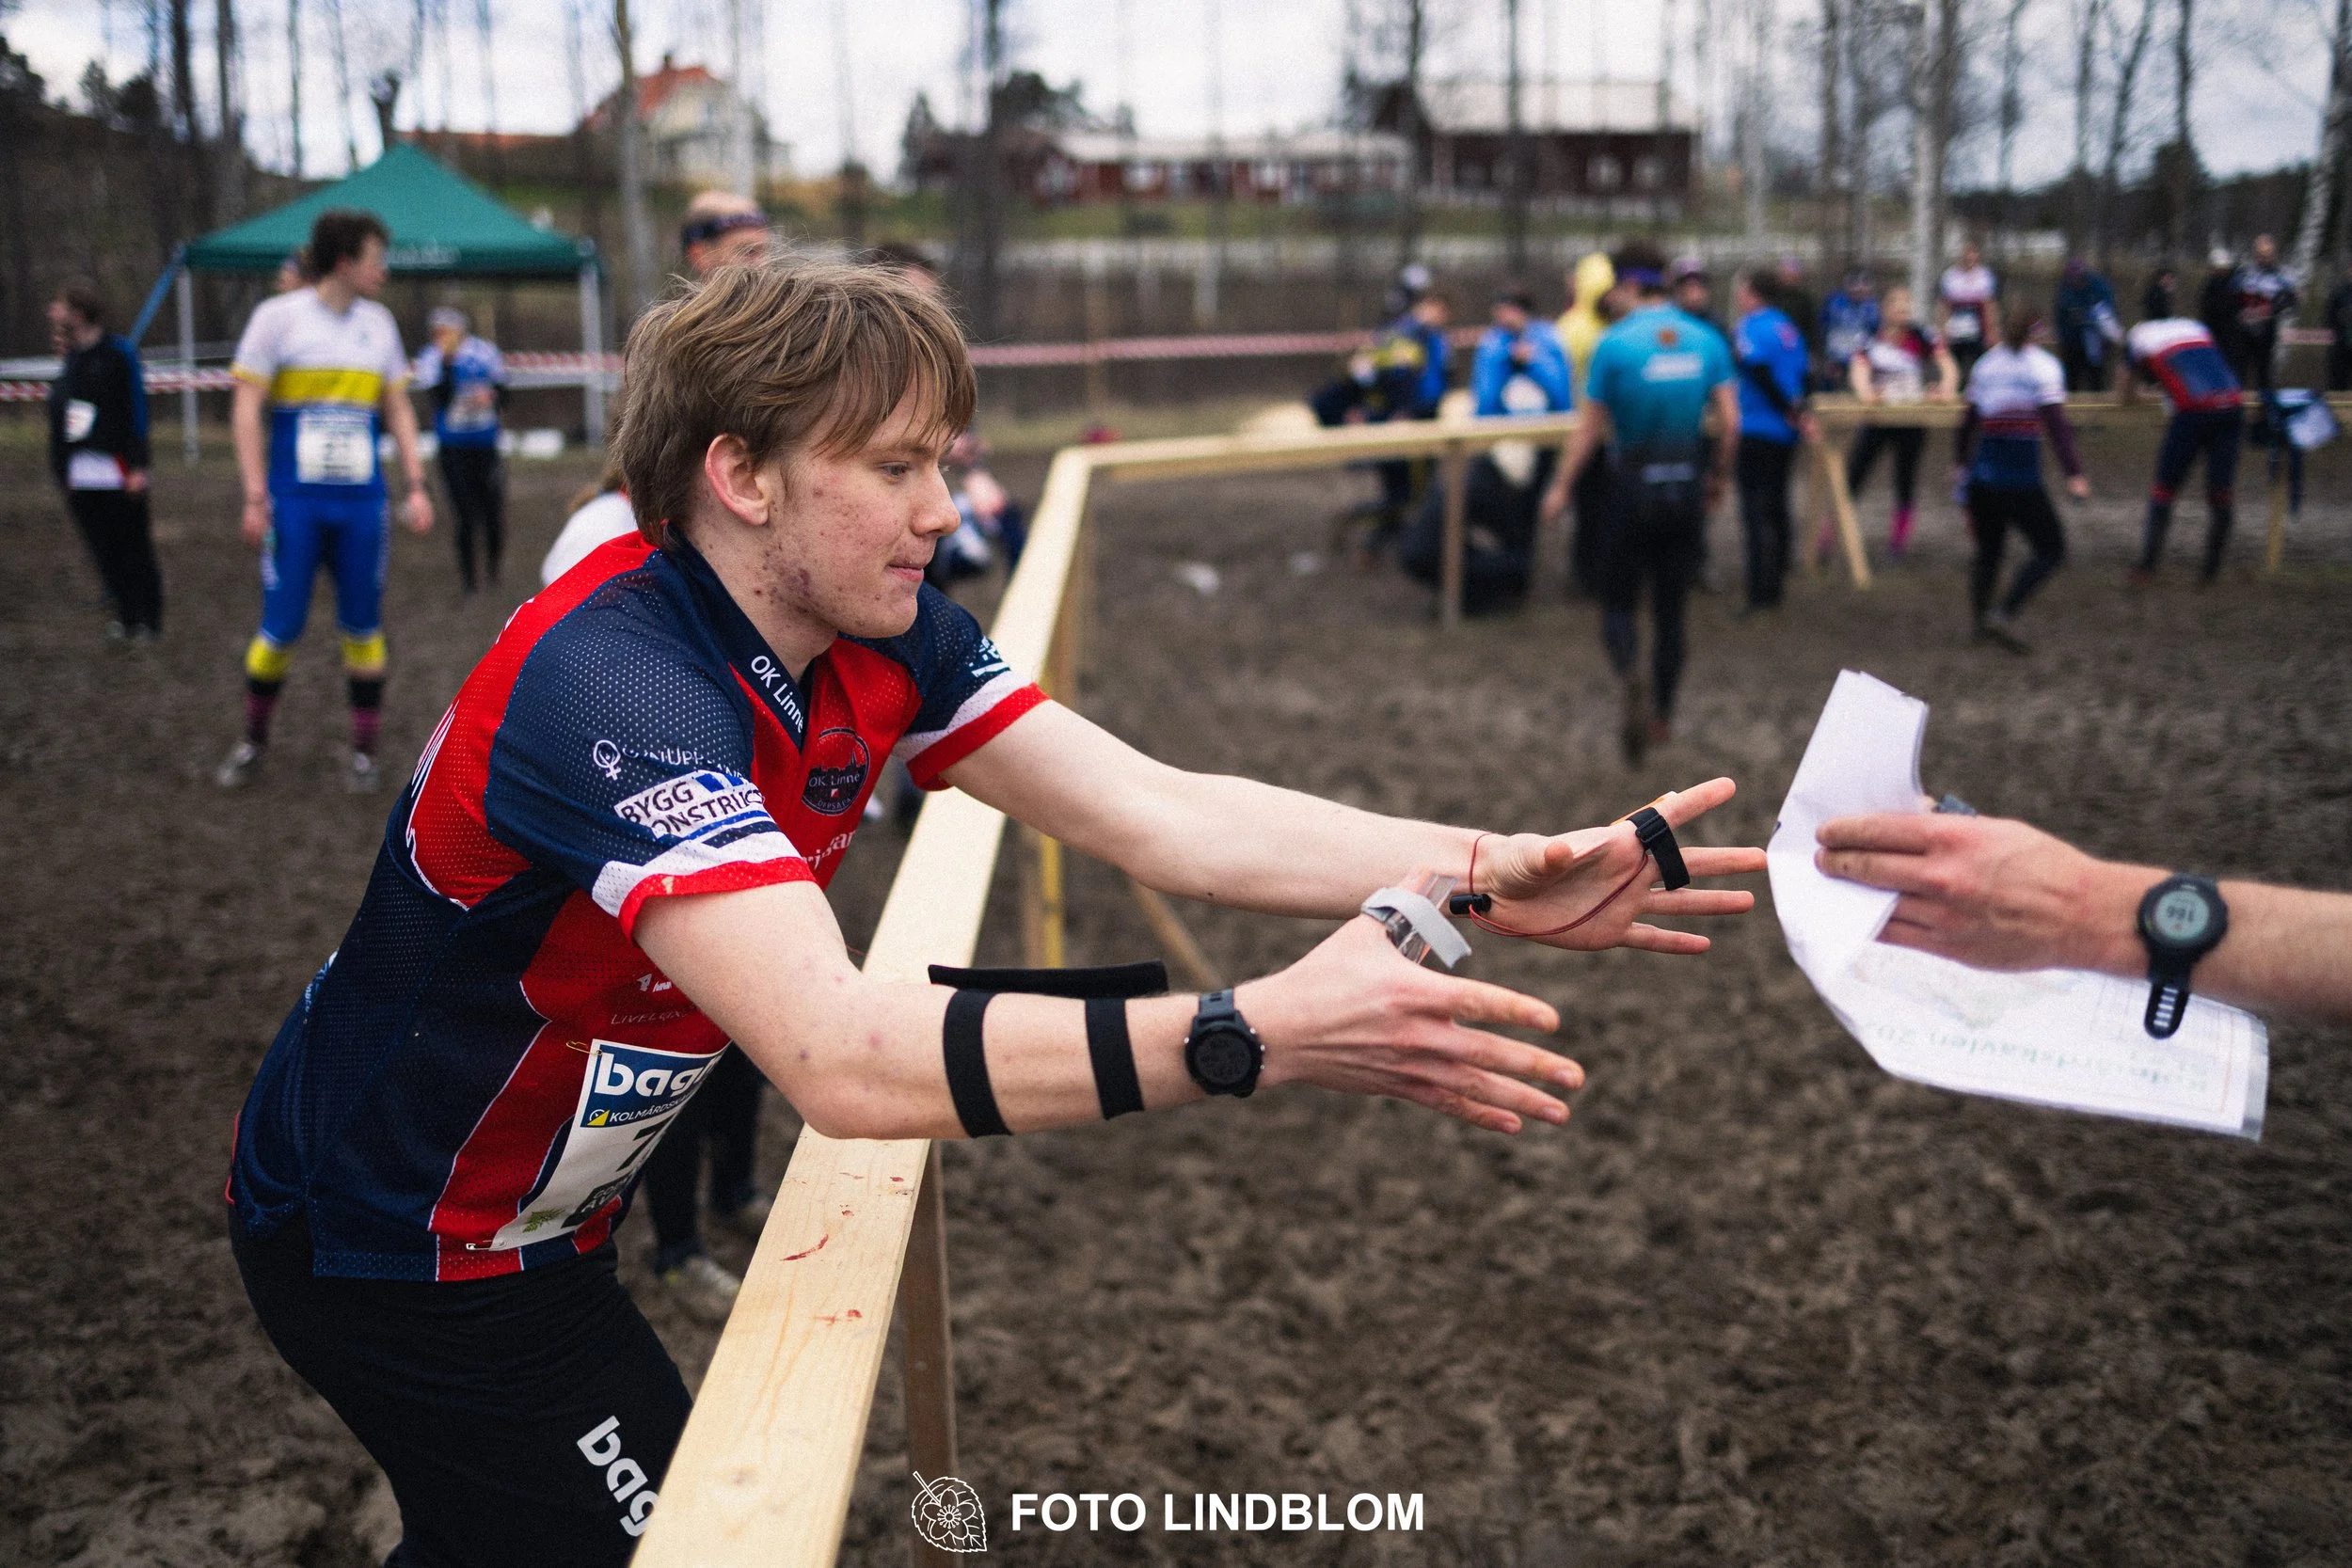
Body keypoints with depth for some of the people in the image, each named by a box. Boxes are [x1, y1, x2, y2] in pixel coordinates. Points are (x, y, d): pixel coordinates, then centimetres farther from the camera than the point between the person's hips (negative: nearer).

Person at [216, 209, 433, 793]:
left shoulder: (378, 323, 9)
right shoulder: (278, 316, -3)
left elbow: (398, 409, 15)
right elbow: (247, 408, -4)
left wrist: (416, 486, 5)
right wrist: (255, 495, -11)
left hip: (361, 503, 3)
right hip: (295, 501, -3)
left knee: (363, 628, 5)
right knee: (281, 628, -1)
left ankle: (365, 752, 15)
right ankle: (254, 741, 19)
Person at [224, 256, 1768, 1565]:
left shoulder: (876, 641, -10)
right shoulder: (615, 686, -36)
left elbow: (1162, 817, -17)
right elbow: (839, 1057, -47)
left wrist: (1498, 872, -27)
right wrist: (1254, 1034, -53)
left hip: (517, 1214, 8)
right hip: (402, 1257, -8)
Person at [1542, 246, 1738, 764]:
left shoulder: (1615, 343, -10)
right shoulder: (1708, 341, 1)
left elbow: (1590, 428, -5)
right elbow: (1730, 422, 0)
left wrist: (1561, 488, 7)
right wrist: (1719, 478, 16)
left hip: (1634, 488, -3)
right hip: (1688, 488, 3)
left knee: (1618, 603, 6)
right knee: (1670, 609, 14)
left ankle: (1632, 678, -25)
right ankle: (1662, 717, 20)